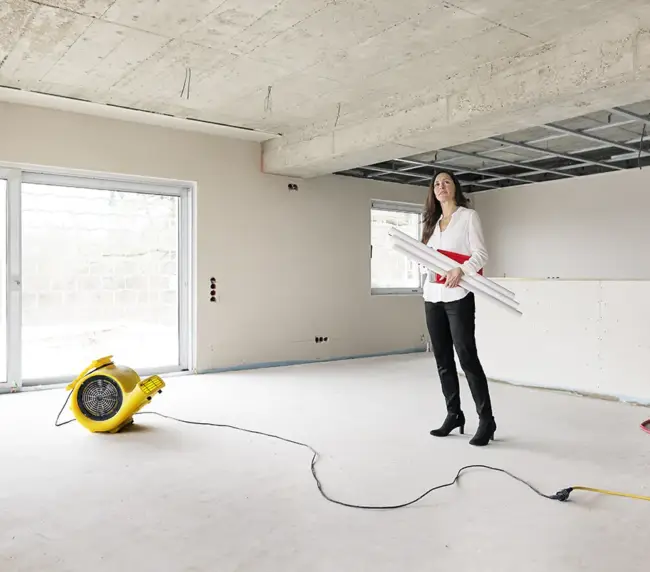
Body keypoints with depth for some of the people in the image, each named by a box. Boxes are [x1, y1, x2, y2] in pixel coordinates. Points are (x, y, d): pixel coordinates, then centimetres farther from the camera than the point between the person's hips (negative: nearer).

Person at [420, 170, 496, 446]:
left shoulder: (469, 216, 1)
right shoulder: (432, 222, 19)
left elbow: (481, 254, -7)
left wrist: (461, 270, -24)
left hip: (458, 297, -6)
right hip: (433, 296, 6)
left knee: (467, 357, -8)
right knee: (442, 359, 8)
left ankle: (486, 419, 0)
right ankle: (453, 414, 18)